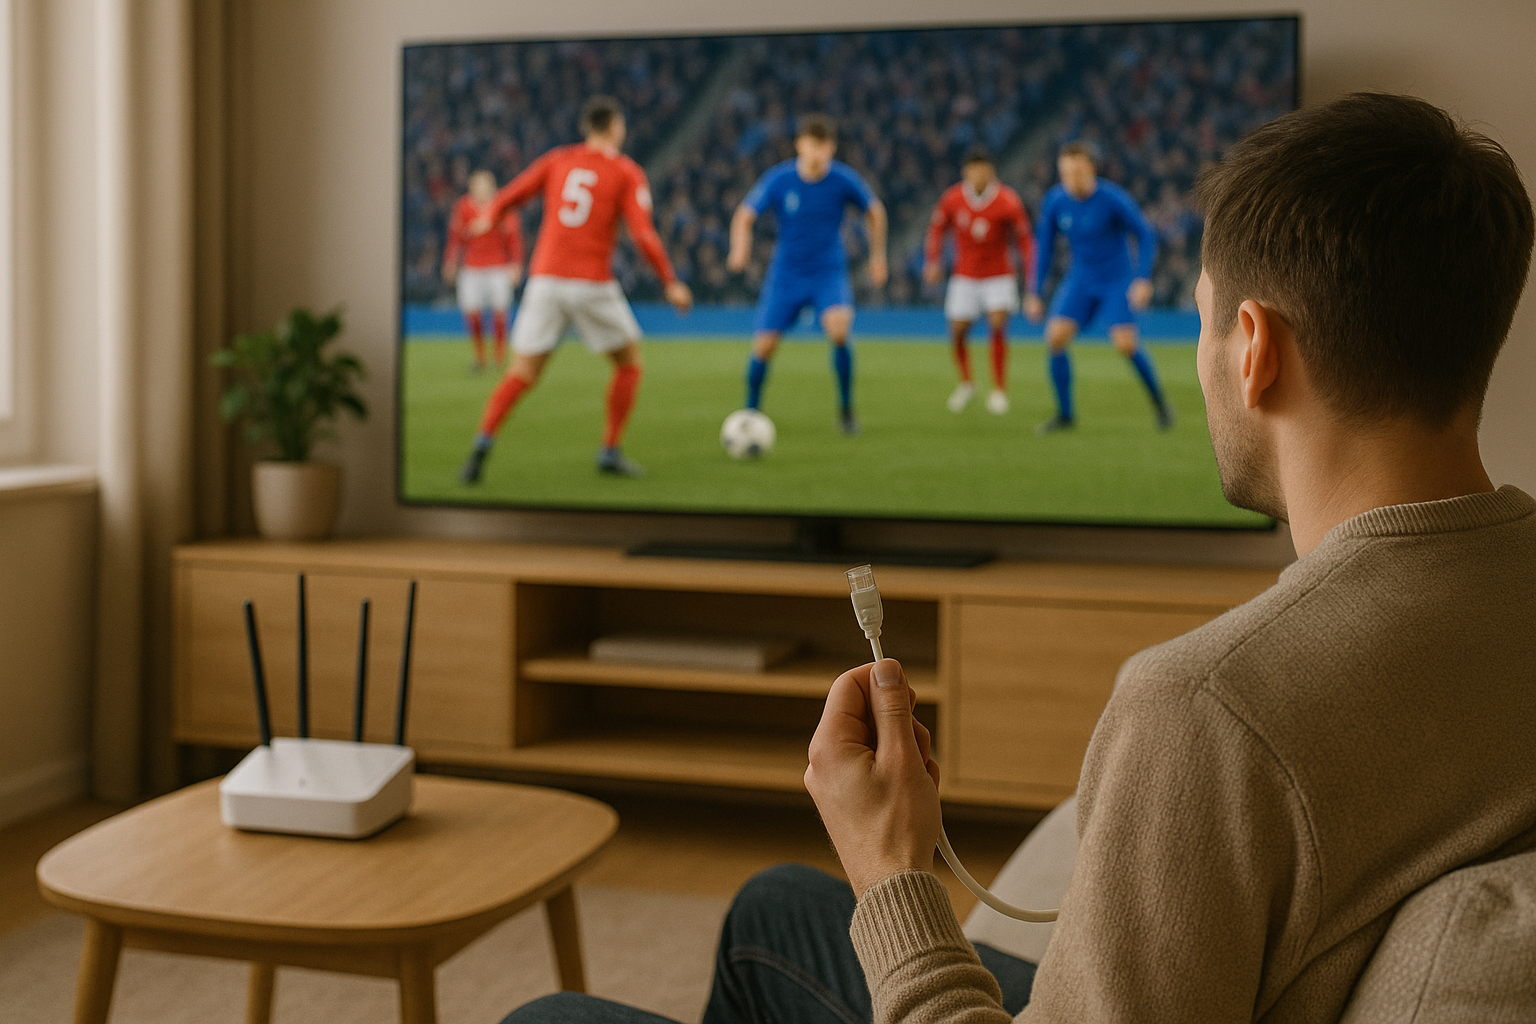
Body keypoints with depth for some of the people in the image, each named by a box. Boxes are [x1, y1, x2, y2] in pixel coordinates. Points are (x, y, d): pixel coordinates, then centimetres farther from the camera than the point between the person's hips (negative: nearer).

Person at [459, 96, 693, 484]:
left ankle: (482, 445, -14)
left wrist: (487, 219, 33)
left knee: (521, 375, 6)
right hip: (592, 284, -3)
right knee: (629, 362, 16)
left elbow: (506, 197, 12)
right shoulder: (628, 173, 2)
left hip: (545, 279, 4)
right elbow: (643, 234, -10)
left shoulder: (557, 160, 12)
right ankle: (610, 452, 12)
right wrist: (670, 283, -1)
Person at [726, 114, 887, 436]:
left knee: (839, 328, -28)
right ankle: (750, 411, 22)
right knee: (763, 345, -5)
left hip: (829, 273, -1)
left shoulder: (843, 180, -10)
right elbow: (745, 216, -8)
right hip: (786, 274, 1)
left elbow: (874, 211, 8)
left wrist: (878, 257, 13)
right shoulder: (778, 179, -11)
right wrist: (739, 250, -28)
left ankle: (846, 407, -8)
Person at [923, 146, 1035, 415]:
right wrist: (932, 262, 0)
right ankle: (965, 383, 25)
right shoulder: (952, 199, -9)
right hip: (964, 277, 2)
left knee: (998, 323, -21)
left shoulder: (1008, 202, -14)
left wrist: (1032, 281, -9)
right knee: (958, 330, -3)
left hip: (999, 276, -2)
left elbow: (1025, 240, -5)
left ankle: (1000, 390, -9)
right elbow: (937, 228, 10)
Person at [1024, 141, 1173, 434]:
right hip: (1080, 281, 4)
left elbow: (1145, 235, -9)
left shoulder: (1113, 198, -19)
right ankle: (1065, 414, 0)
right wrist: (1034, 293, 3)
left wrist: (1143, 279, -19)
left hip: (1117, 281, -3)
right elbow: (1044, 247, 5)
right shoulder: (1054, 202, -8)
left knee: (1126, 343, -20)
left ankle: (1158, 399, 9)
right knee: (1055, 336, -15)